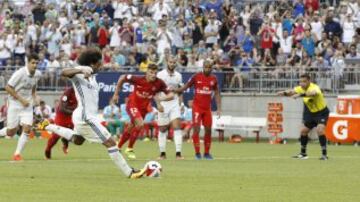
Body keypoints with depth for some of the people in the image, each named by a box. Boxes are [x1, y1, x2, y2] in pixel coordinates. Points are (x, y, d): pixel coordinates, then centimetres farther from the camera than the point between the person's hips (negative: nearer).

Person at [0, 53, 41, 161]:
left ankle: (17, 154, -4)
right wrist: (21, 99, -20)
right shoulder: (20, 73, -21)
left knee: (27, 129, -12)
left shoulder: (38, 74, -2)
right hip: (15, 104, -4)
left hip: (27, 105, 4)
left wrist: (34, 97, 4)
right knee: (11, 132, 1)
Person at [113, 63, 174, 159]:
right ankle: (129, 149, -7)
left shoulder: (159, 83, -17)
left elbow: (170, 95, -12)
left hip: (143, 107, 4)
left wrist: (160, 99, -31)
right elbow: (122, 78, -10)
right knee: (140, 124, -25)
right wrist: (116, 94, -4)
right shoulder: (138, 79, -24)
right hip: (132, 104, -4)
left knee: (130, 129, 15)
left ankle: (118, 147, 39)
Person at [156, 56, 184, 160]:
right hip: (163, 104, -2)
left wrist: (180, 104, 7)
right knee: (162, 129, 4)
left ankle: (178, 153, -14)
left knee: (177, 127, -11)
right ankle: (162, 153, 13)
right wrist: (158, 104, -18)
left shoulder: (178, 76, 9)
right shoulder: (160, 74, -3)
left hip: (175, 104, 2)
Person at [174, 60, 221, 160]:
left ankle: (207, 153, 16)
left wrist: (219, 108, 7)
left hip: (207, 108, 3)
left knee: (208, 130, 4)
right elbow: (185, 87, -1)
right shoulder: (196, 77, -5)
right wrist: (173, 90, -15)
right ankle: (197, 152, -4)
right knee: (196, 128, -10)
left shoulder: (213, 79, 4)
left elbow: (217, 94, 11)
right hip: (197, 107, -3)